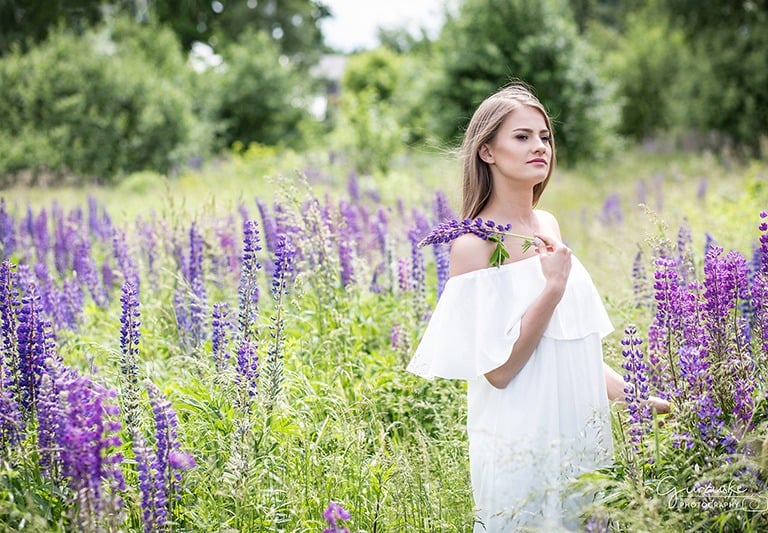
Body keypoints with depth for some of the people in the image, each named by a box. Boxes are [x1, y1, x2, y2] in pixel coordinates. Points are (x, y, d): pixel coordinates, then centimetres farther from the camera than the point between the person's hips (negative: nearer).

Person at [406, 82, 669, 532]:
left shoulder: (547, 225, 8)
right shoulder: (474, 243, -14)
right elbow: (498, 369, -17)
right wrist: (554, 286, -21)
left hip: (586, 439, 7)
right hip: (524, 452, -7)